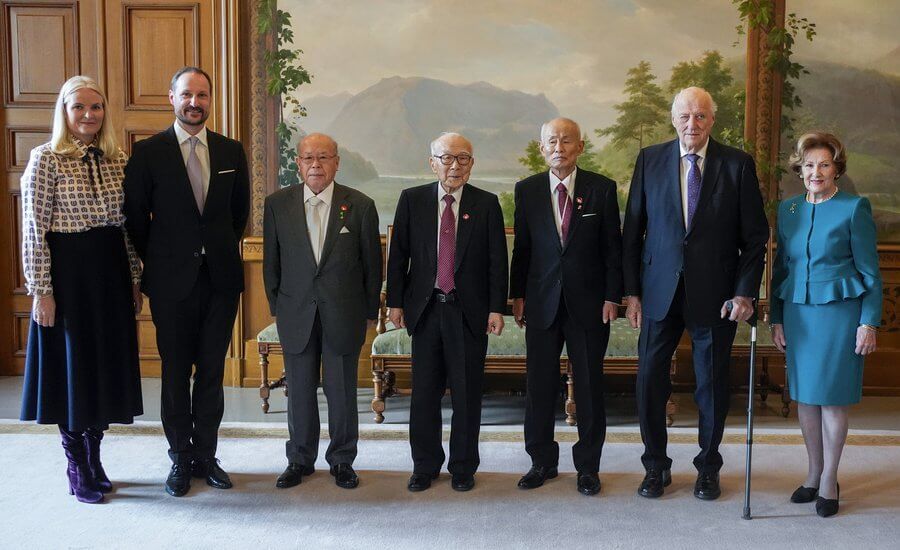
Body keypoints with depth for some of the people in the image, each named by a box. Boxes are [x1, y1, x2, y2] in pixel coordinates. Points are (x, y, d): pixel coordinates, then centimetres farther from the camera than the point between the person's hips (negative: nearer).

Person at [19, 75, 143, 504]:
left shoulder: (119, 159, 7)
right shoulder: (46, 159, -7)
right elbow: (34, 230, -9)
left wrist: (135, 279, 9)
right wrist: (41, 290, -12)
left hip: (111, 274, 5)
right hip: (67, 273, -5)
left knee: (107, 364, 11)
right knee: (71, 367, 5)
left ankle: (94, 459, 29)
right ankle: (77, 469, 21)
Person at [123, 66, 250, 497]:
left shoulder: (231, 151, 6)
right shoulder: (148, 152, -3)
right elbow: (135, 216, 2)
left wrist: (223, 250, 13)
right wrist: (157, 263, 5)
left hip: (221, 278, 2)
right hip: (172, 282, -2)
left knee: (212, 371, 9)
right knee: (175, 372, 7)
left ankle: (206, 456, 22)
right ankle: (180, 460, 21)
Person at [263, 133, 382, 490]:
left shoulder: (360, 206, -4)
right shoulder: (277, 204, 0)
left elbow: (372, 263, 2)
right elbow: (271, 260, 8)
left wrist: (370, 311, 5)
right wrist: (276, 306, 8)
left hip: (344, 315, -1)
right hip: (296, 313, 1)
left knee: (342, 391, 8)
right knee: (300, 391, 11)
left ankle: (342, 461, 26)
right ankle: (300, 460, 28)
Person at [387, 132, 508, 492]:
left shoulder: (486, 204, 2)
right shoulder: (412, 200, 5)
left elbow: (497, 260, 1)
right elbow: (398, 255, 6)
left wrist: (496, 308, -4)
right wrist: (395, 302, 2)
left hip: (469, 311, -1)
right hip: (425, 309, 1)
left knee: (467, 393, 6)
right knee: (424, 392, 8)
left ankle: (463, 467, 21)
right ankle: (425, 466, 22)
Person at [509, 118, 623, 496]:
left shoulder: (602, 188, -1)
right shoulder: (527, 190, 4)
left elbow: (613, 247, 0)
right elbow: (521, 247, 7)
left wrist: (613, 296, -5)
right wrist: (517, 295, 4)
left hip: (588, 303, -1)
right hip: (542, 303, 2)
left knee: (589, 387, 6)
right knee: (539, 386, 8)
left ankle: (588, 466, 20)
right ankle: (542, 462, 23)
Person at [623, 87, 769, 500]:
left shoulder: (738, 164, -1)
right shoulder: (649, 160, 2)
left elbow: (755, 236, 0)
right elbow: (633, 230, 4)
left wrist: (745, 292, -8)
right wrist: (632, 291, -1)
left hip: (715, 293, -1)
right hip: (660, 291, 1)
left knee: (712, 385, 9)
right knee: (649, 379, 3)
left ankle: (708, 467, 29)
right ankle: (656, 466, 22)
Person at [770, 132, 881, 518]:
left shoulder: (855, 208, -5)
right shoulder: (788, 209, 8)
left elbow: (870, 270, -4)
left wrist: (869, 322, -8)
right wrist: (776, 318, 9)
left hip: (839, 310, -4)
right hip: (797, 311, 4)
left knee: (832, 395, 1)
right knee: (804, 394, 9)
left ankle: (829, 480, 16)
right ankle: (814, 473, 24)